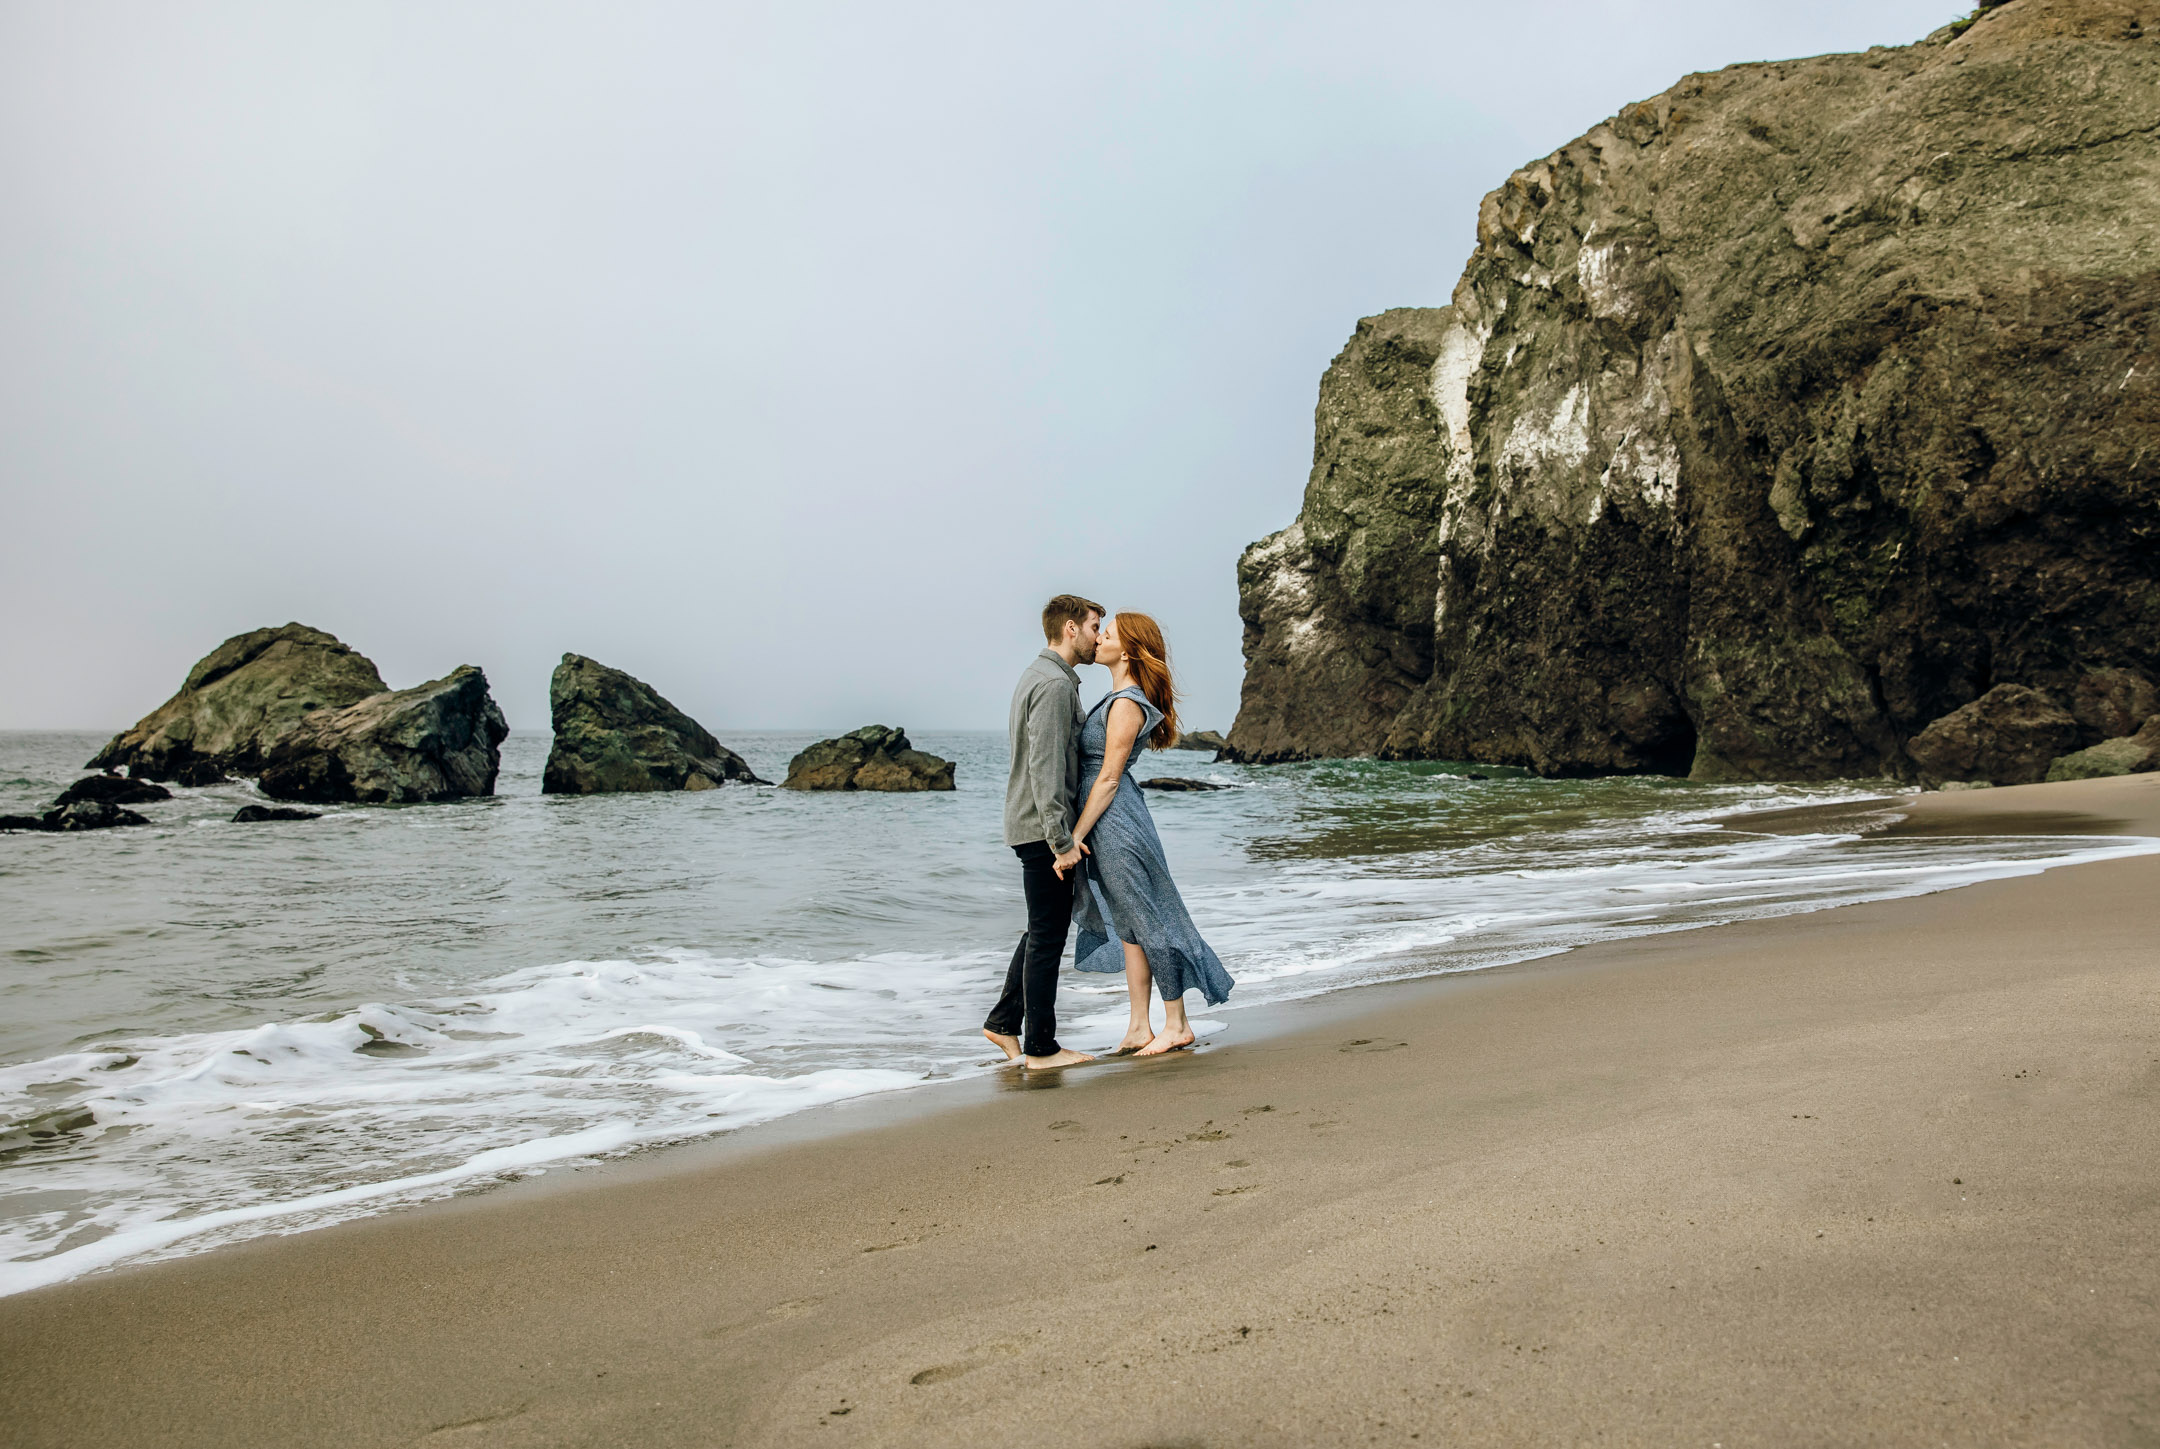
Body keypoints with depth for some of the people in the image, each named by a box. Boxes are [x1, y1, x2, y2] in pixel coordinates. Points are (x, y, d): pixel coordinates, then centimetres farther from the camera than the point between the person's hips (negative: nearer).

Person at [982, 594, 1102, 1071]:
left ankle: (1004, 1022, 25)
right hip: (1042, 828, -10)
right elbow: (1045, 768, -24)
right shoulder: (1055, 683, -17)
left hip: (1033, 826, 10)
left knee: (1043, 930, 19)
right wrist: (1061, 840, -24)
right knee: (1048, 936, -2)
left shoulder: (1037, 674, 17)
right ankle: (1041, 1047, 6)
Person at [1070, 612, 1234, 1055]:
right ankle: (1138, 1028, 18)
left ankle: (1177, 1024, 9)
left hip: (1115, 820, -10)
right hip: (1112, 821, 10)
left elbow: (1108, 778, -18)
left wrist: (1075, 835, -17)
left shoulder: (1126, 705, -16)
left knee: (1145, 919, -1)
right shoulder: (1118, 698, 13)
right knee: (1129, 925, 11)